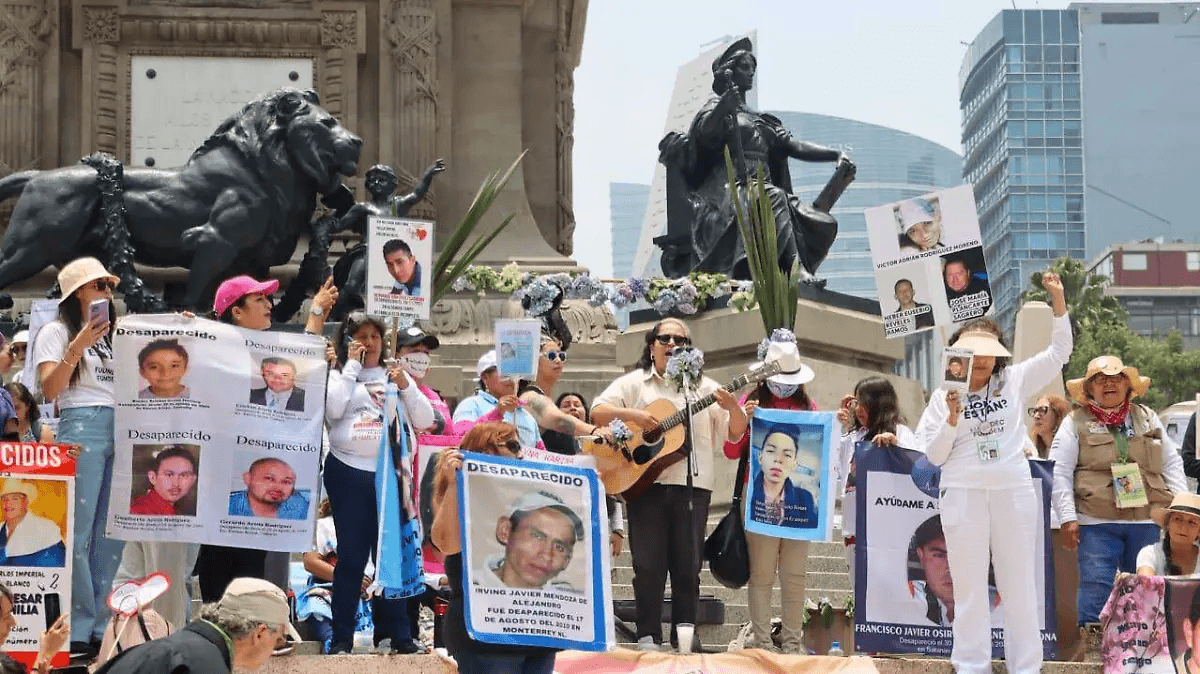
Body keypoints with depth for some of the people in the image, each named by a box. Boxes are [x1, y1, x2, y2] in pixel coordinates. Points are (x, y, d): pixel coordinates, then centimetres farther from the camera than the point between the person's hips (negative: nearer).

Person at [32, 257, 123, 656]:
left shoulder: (113, 335, 24)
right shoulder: (57, 332, 5)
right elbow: (49, 389, -5)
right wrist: (77, 347, -16)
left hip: (121, 429, 6)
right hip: (82, 428, -6)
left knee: (113, 533, 3)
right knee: (78, 531, -10)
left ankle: (103, 625, 7)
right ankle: (78, 629, -8)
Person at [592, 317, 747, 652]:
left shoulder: (704, 387, 13)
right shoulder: (634, 383, 10)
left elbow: (736, 432, 11)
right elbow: (597, 413, 0)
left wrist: (732, 407, -10)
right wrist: (630, 414, -16)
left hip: (692, 485, 1)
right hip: (645, 482, -1)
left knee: (688, 567, 2)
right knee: (649, 566, -2)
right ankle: (648, 638, 6)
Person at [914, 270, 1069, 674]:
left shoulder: (1014, 381, 4)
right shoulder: (944, 397, 2)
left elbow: (1059, 353, 3)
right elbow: (934, 456, 1)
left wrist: (1058, 300, -6)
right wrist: (952, 419, -15)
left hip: (1013, 493, 1)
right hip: (964, 496, 0)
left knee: (1020, 583, 6)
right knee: (969, 585, 5)